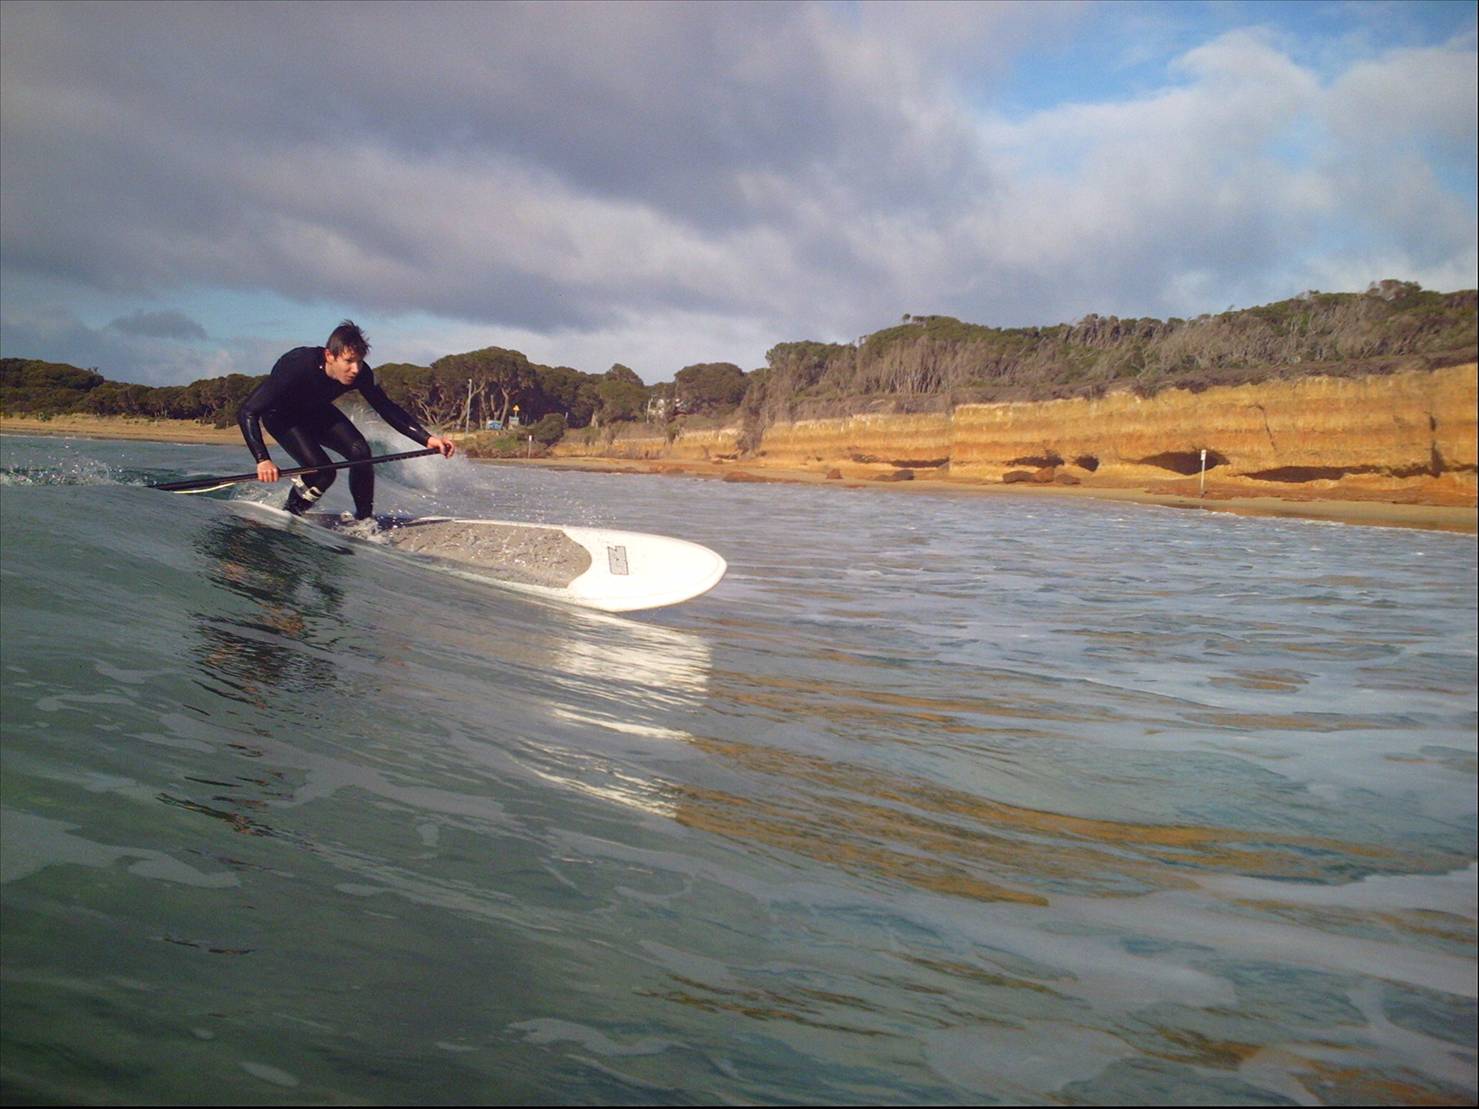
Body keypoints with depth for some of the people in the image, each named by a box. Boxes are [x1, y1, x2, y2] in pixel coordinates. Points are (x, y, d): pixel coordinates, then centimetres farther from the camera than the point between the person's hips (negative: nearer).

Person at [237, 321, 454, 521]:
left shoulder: (359, 373, -27)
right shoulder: (297, 367, -40)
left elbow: (387, 409, -13)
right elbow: (247, 412, -38)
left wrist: (427, 438, -25)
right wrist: (262, 460, -48)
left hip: (316, 411, 5)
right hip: (281, 415, -5)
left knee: (360, 452, -17)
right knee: (321, 470, -24)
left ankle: (365, 518, 1)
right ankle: (290, 514, 4)